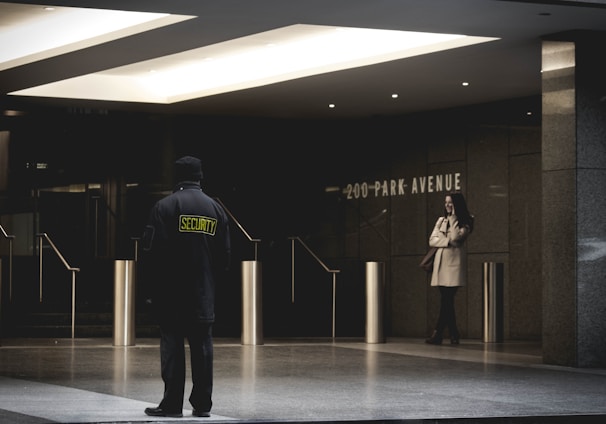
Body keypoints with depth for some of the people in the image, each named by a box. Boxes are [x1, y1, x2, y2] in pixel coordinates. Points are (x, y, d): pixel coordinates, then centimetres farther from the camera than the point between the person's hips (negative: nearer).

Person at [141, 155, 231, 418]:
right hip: (204, 294, 4)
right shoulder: (215, 209, 9)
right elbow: (224, 253, 11)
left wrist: (152, 281, 4)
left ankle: (172, 403, -2)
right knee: (202, 347, 6)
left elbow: (152, 249, -10)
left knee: (172, 345, -2)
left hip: (171, 293, -4)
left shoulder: (165, 206, -6)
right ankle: (202, 404, 8)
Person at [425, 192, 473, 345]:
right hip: (441, 264, 5)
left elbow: (456, 238, -12)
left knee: (446, 300, -11)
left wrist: (453, 219, -6)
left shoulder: (465, 222, 4)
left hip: (454, 264, -5)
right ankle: (453, 334, 7)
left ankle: (437, 334, -12)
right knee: (447, 300, 3)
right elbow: (432, 240, 7)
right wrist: (447, 241, -7)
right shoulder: (441, 220, 18)